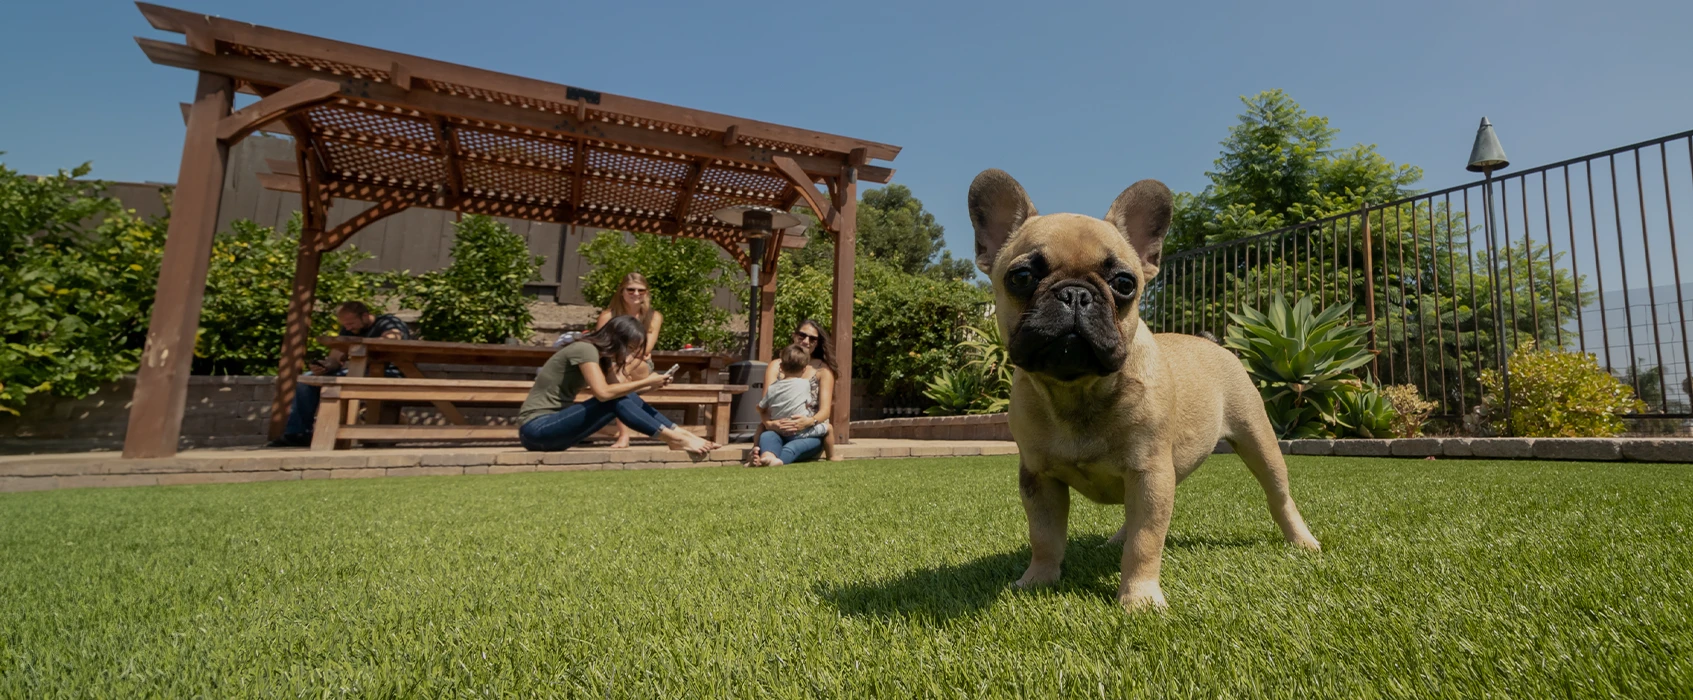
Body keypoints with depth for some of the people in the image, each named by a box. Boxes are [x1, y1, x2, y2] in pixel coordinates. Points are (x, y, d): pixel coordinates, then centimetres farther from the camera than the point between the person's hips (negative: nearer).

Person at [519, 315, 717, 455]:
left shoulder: (601, 356, 11)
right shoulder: (585, 349, -17)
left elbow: (616, 389, 6)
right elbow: (603, 392, -30)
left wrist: (650, 385, -7)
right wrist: (646, 382, -21)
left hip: (554, 424, 8)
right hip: (536, 427, -8)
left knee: (627, 398, -7)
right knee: (618, 401, -24)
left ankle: (681, 434, -9)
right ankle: (675, 439, -19)